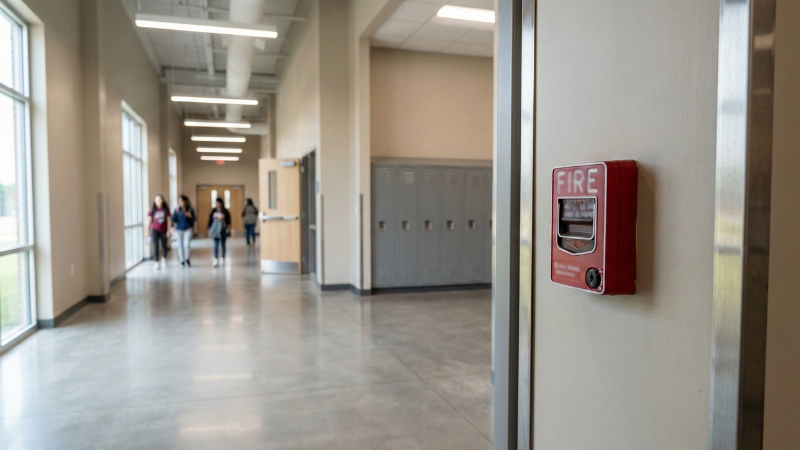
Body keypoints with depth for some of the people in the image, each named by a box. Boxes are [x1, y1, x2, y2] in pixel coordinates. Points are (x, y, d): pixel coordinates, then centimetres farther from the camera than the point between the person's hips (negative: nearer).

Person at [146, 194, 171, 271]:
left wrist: (168, 230, -3)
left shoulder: (165, 209, -1)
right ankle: (157, 263, -3)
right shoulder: (152, 210, -4)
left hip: (163, 230, 2)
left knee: (164, 246, 12)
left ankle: (164, 259, 39)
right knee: (155, 246, -8)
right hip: (155, 230, -2)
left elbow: (168, 220, 1)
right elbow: (149, 220, 0)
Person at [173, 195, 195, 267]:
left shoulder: (190, 209, -2)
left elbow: (194, 219, 1)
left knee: (187, 244, -14)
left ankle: (187, 258, 5)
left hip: (188, 229, -1)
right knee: (180, 245, 5)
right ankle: (182, 261, 14)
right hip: (179, 229, 1)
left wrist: (190, 216, -17)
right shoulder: (177, 209, 0)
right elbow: (174, 219, 0)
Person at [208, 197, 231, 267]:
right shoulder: (214, 211, 3)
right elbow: (210, 220, 7)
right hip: (215, 230, 1)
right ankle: (216, 260, -1)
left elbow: (228, 220, 1)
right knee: (216, 245, -1)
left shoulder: (225, 211, -3)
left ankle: (223, 260, 15)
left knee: (223, 244, 7)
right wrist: (209, 229, 4)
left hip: (223, 230, -1)